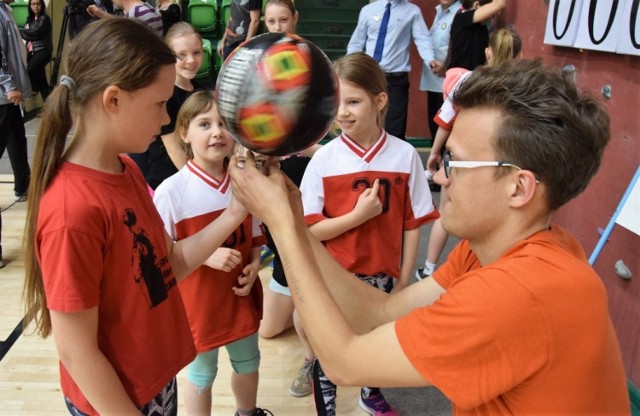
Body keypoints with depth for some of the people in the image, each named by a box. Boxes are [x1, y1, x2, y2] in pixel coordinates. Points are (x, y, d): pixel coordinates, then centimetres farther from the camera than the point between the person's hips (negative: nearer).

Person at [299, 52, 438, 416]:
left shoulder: (405, 155, -10)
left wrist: (403, 280, -1)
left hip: (382, 275, 2)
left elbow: (413, 224, -3)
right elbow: (309, 230, -12)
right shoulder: (324, 159, -13)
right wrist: (358, 215, -23)